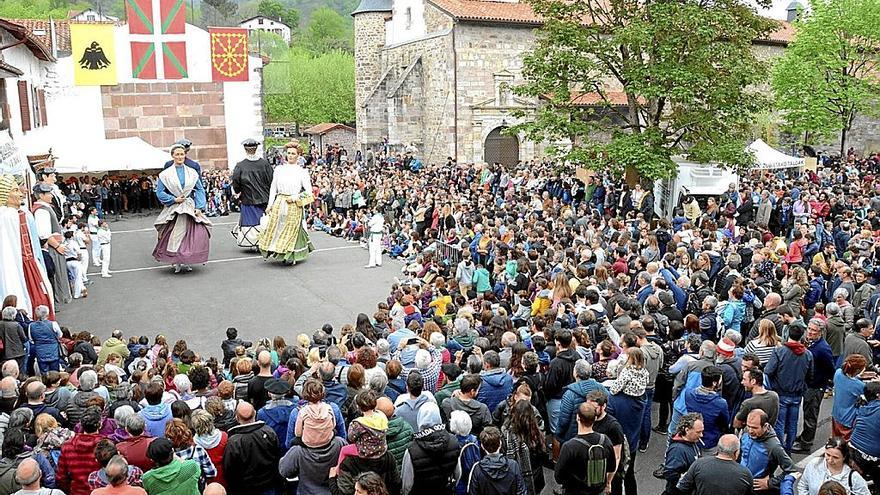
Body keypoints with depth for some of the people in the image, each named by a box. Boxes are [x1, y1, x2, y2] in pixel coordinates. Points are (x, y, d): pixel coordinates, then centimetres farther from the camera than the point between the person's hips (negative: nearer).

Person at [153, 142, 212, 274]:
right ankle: (176, 262, 8)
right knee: (173, 237, -4)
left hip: (190, 209, 2)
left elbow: (200, 190, 7)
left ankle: (187, 262, 4)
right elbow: (160, 192, 2)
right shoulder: (166, 174, 2)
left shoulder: (192, 173, 8)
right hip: (173, 209, -1)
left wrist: (199, 207, -3)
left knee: (193, 235, -8)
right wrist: (174, 199, -9)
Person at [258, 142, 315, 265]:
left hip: (294, 206, -3)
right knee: (276, 227, 1)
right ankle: (277, 251, 15)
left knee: (292, 229, 1)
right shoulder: (279, 169, 7)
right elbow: (273, 188, 11)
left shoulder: (302, 171, 0)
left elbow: (308, 191, 0)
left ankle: (291, 256, 13)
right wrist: (270, 205, 6)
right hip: (279, 203, 3)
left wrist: (295, 197, -10)